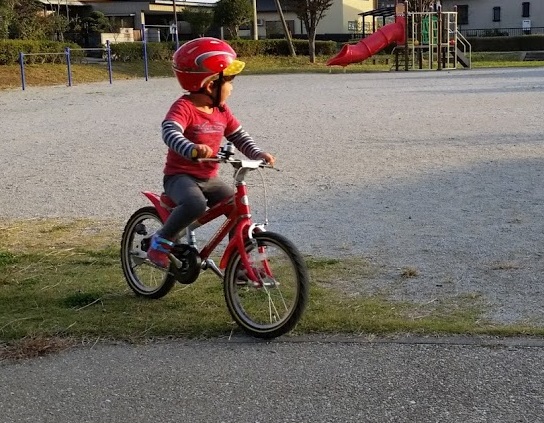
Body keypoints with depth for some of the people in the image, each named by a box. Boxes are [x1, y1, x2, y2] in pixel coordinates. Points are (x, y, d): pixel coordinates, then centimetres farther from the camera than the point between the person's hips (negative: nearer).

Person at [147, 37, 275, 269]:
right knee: (195, 204, -37)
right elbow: (170, 133, -35)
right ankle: (161, 241, -14)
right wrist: (192, 149, -55)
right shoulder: (184, 107, -17)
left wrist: (258, 154, -10)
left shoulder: (221, 111, 6)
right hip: (180, 175, -7)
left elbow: (239, 137, 10)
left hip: (209, 178, 7)